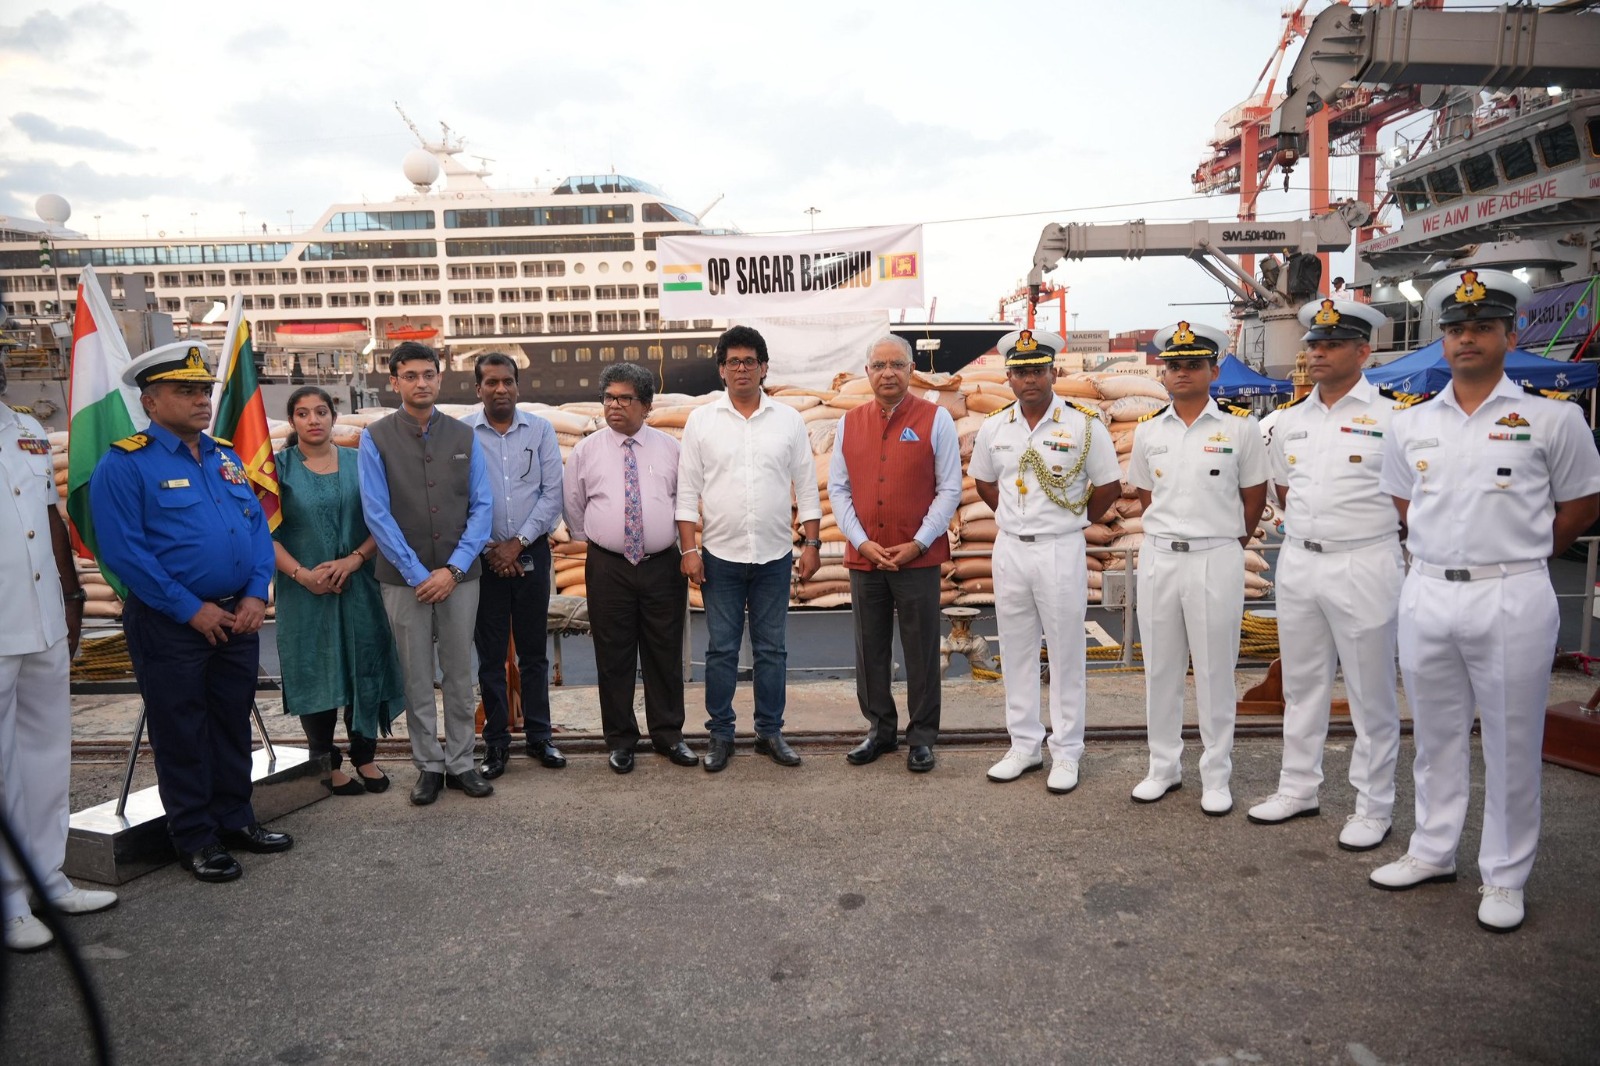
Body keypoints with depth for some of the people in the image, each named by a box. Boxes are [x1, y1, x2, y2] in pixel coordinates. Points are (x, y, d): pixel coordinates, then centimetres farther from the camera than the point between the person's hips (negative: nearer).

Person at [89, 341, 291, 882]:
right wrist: (192, 610, -16)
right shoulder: (125, 465, -9)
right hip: (170, 624, -6)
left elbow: (258, 527, 10)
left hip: (238, 617, 6)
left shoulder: (227, 458, 10)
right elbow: (124, 551, -15)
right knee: (181, 732, 6)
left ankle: (234, 818, 29)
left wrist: (256, 594, -4)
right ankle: (195, 837, 19)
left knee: (233, 723, 15)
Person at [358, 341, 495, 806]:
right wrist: (418, 574, -11)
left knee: (459, 673, 9)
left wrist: (453, 569, -10)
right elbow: (377, 514, -7)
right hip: (404, 578, -1)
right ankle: (428, 766, 21)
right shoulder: (376, 438, -3)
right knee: (416, 677, 8)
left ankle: (461, 763, 21)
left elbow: (482, 507, 0)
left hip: (459, 575, 2)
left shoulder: (464, 437, 3)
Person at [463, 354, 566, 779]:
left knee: (534, 651, 9)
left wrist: (518, 543, -7)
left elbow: (552, 493, -1)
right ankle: (495, 741, 17)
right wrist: (487, 549, -7)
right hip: (483, 555, -1)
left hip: (531, 551, 1)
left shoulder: (540, 430, 2)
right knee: (490, 654, 6)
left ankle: (538, 736, 20)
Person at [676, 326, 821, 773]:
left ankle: (770, 731, 21)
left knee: (772, 648, 9)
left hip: (774, 555, 1)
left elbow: (806, 487, 6)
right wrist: (689, 549, -5)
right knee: (721, 649, 6)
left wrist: (812, 543, 0)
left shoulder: (788, 420, 4)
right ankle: (720, 733, 18)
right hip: (720, 555, -1)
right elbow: (687, 491, 1)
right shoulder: (701, 421, 2)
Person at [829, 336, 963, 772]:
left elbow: (950, 490, -3)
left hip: (918, 557, -3)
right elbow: (838, 489, 8)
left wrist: (917, 544, -10)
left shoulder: (935, 419, -1)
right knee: (870, 649, 11)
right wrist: (862, 542, -4)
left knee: (921, 651, 4)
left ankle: (921, 736, 17)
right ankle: (879, 728, 26)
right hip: (863, 557, 3)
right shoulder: (849, 423, 8)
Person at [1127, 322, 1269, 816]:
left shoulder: (1240, 426, -3)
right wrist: (1166, 534, 10)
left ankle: (1216, 776, 17)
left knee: (1215, 670, 4)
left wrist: (1229, 541, 6)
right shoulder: (1148, 430, 7)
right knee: (1160, 668, 11)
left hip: (1216, 558, -3)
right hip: (1158, 556, 4)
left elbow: (1254, 495, 4)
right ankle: (1164, 766, 24)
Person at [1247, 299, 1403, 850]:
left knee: (1371, 694, 5)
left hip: (1364, 567, -6)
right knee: (1302, 684, 15)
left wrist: (1364, 528, 0)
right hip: (1297, 562, 6)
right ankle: (1298, 788, 28)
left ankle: (1373, 808, 18)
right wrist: (1314, 526, 11)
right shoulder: (1290, 419, 9)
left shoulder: (1390, 418, -7)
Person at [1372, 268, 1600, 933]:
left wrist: (1516, 555, 5)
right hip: (1426, 596, 4)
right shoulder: (1410, 425, 8)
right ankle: (1432, 852, 29)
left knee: (1512, 746, 6)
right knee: (1436, 737, 14)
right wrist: (1442, 552, 11)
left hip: (1511, 600, -3)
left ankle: (1504, 878, 19)